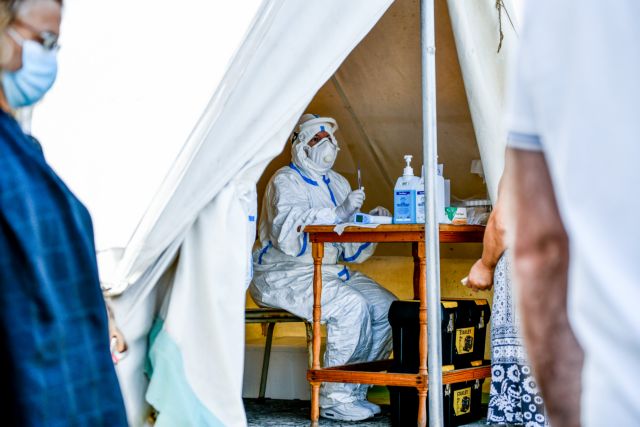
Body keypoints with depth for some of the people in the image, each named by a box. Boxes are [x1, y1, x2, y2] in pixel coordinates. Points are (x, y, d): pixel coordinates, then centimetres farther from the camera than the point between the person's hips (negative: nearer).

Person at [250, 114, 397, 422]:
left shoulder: (337, 183, 17)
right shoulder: (285, 181, -7)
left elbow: (350, 250, 16)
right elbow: (288, 235, -26)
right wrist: (339, 214, -31)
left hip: (329, 271, 8)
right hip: (284, 275, -8)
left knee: (387, 307, -10)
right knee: (351, 306, -30)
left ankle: (355, 393, -1)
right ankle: (335, 400, -19)